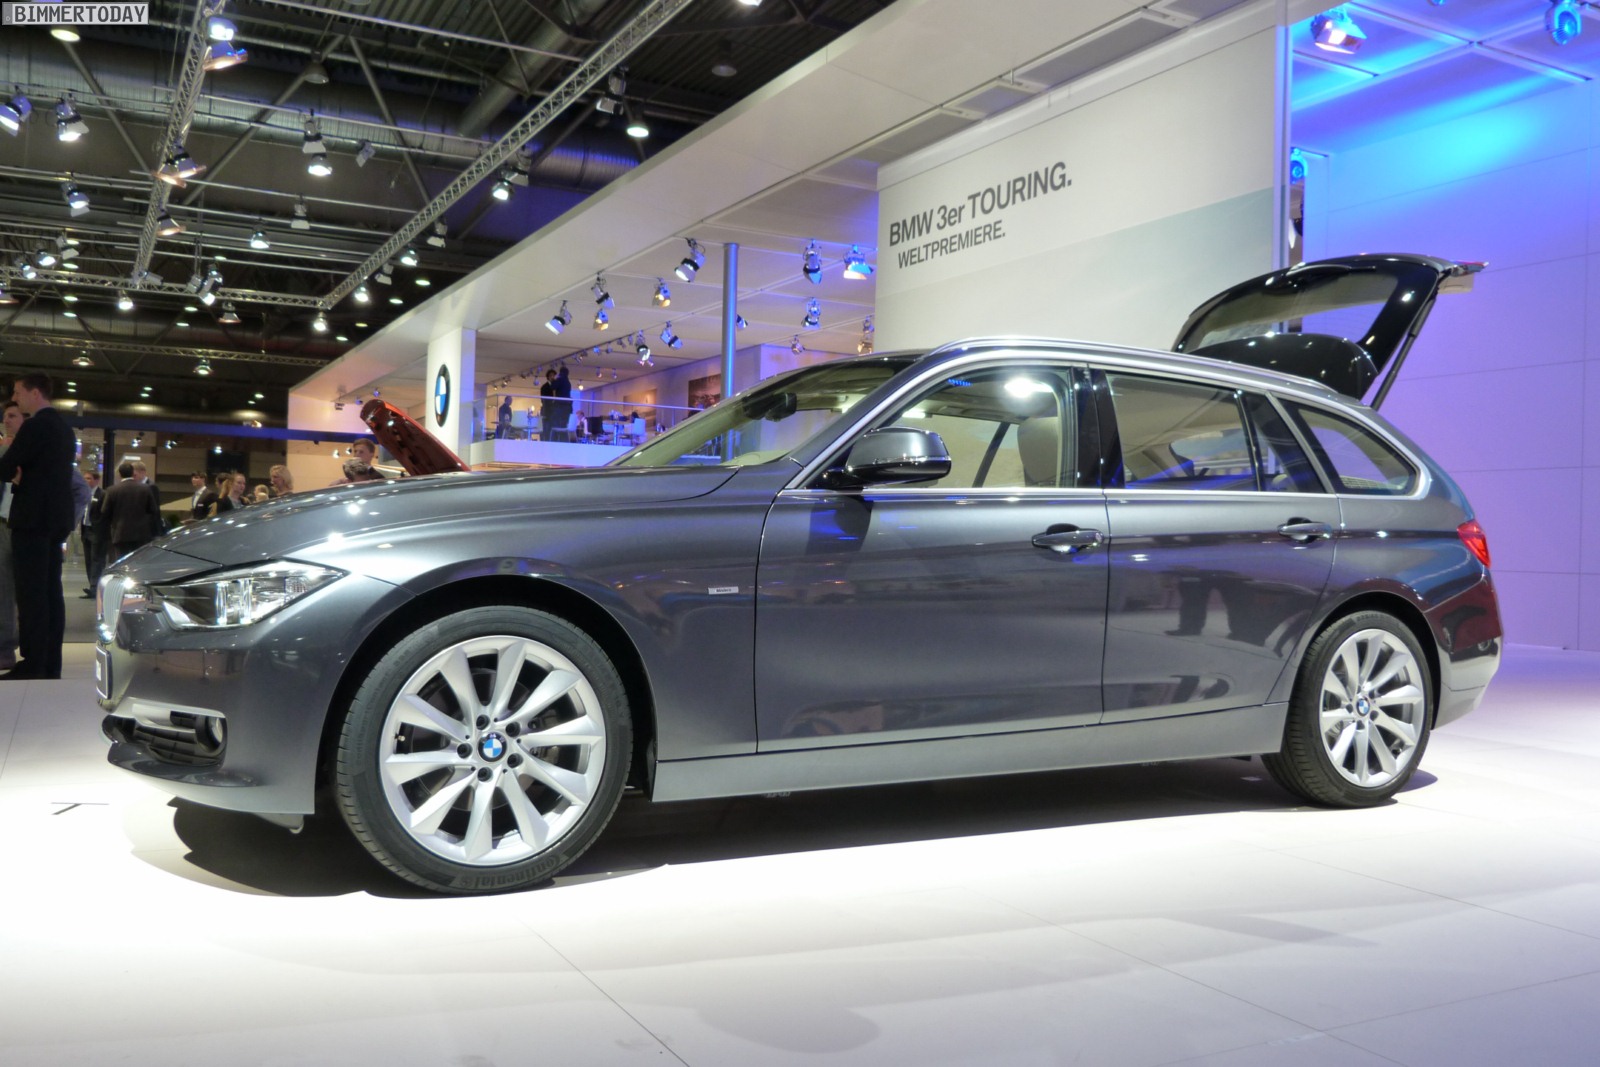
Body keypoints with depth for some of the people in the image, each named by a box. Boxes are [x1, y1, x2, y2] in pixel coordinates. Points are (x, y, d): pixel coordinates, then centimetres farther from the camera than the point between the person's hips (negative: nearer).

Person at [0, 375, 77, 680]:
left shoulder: (35, 426, -12)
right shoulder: (63, 427, 17)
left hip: (33, 518, -9)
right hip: (55, 518, 9)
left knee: (31, 594, -9)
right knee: (51, 592, 8)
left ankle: (33, 667, -10)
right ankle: (50, 664, 9)